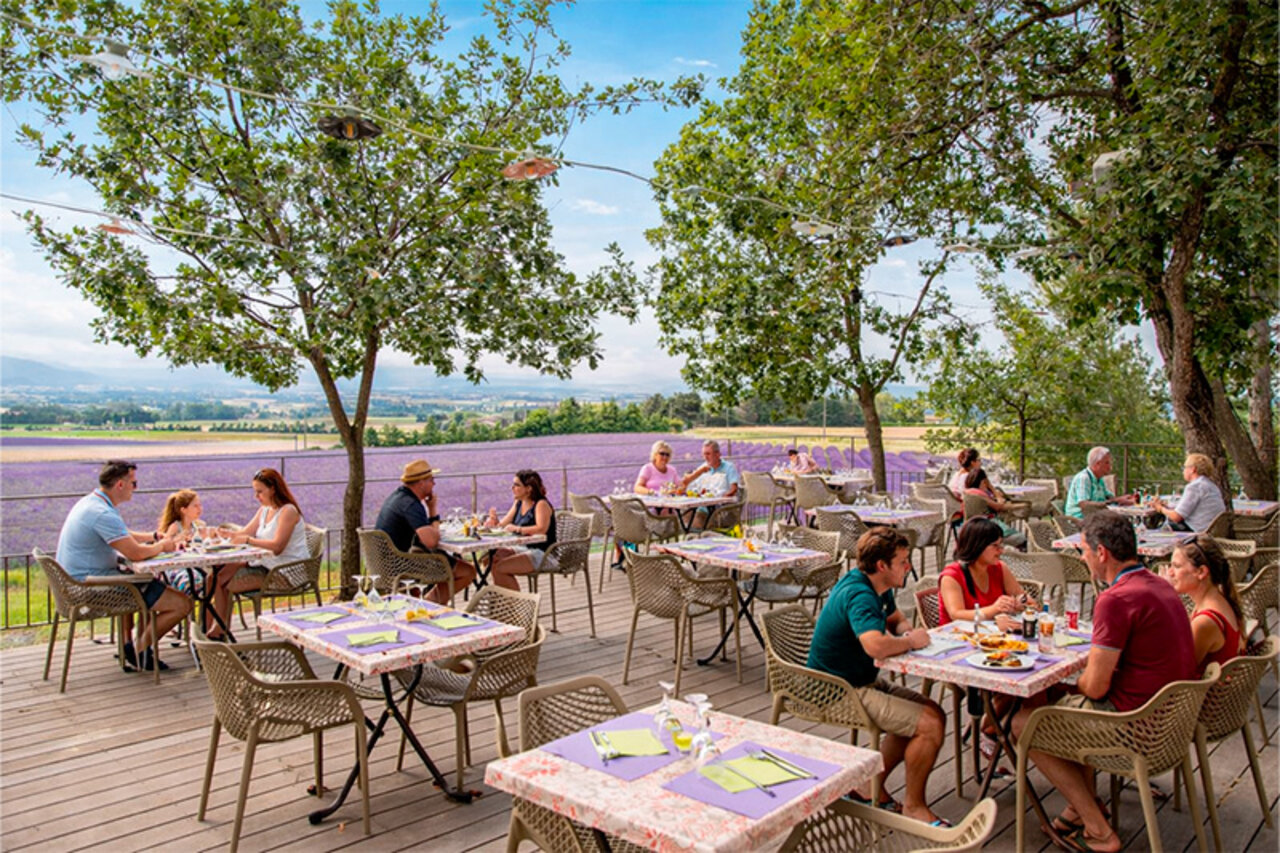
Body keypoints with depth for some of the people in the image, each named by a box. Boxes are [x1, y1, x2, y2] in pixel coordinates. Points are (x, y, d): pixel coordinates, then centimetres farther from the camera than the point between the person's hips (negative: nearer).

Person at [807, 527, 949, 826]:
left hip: (862, 681, 10)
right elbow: (875, 645, -44)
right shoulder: (859, 595, -26)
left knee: (933, 713, 11)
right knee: (929, 726, -14)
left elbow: (896, 619, 22)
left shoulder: (877, 588, 5)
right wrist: (910, 641, -23)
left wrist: (908, 632, -2)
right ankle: (914, 806, 8)